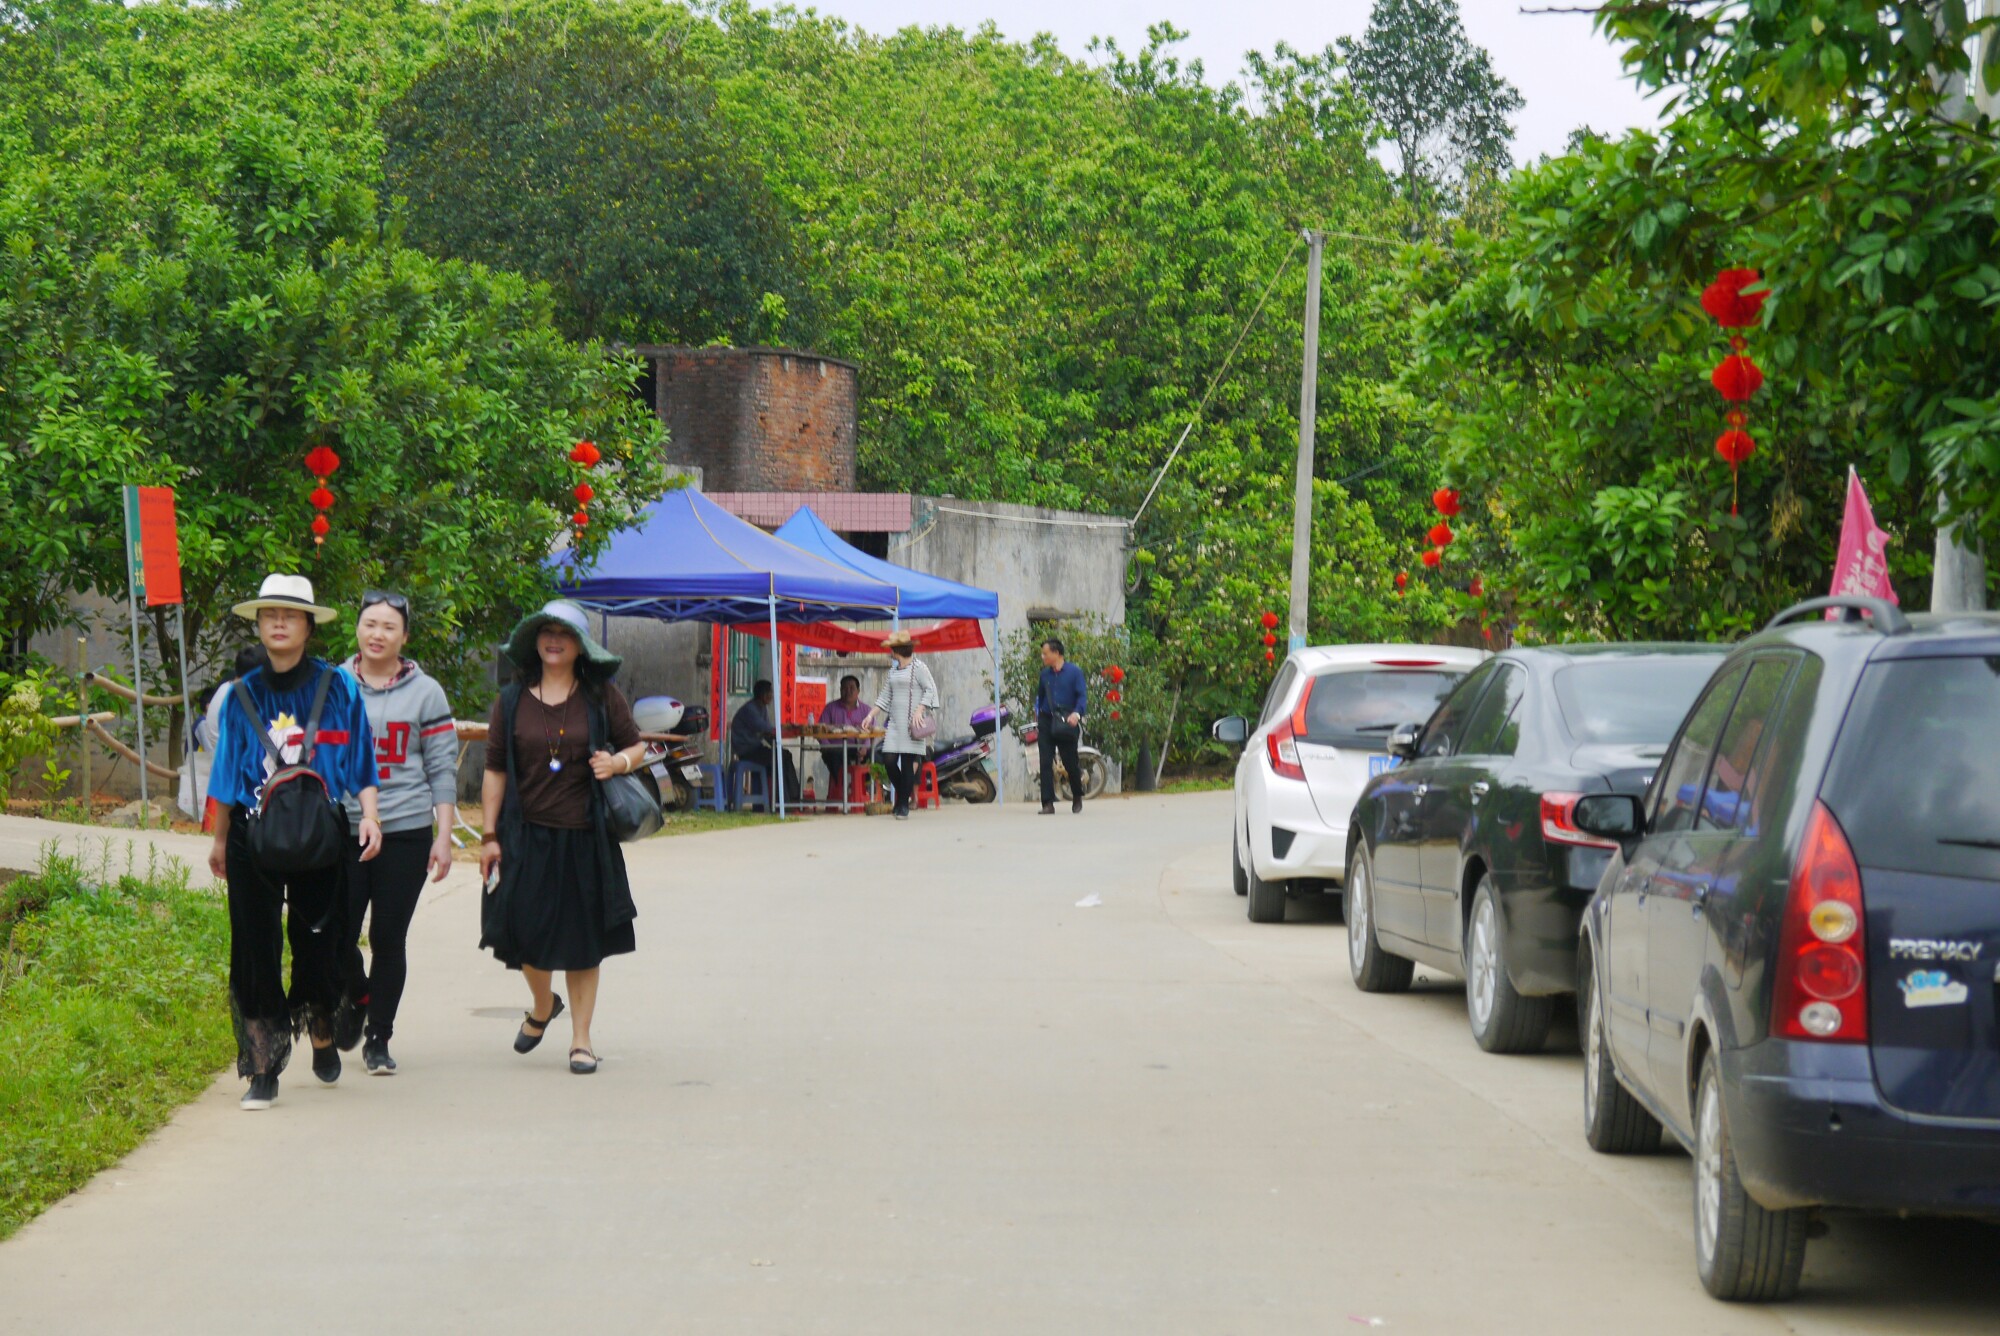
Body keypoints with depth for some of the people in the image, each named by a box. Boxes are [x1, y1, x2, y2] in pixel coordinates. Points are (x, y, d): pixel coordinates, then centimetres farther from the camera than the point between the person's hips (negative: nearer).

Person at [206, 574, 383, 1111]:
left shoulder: (338, 687, 1)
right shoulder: (243, 694, 6)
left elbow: (360, 764, 4)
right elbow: (228, 775, 12)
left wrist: (369, 814, -9)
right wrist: (219, 840, 15)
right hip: (254, 835, 1)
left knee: (317, 941, 4)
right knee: (256, 949, -3)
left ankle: (322, 1037, 32)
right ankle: (263, 1070, 1)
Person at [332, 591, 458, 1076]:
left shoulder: (425, 693, 5)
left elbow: (442, 769, 5)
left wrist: (444, 836, -1)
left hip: (406, 831, -1)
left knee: (388, 939, 1)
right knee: (337, 935, -5)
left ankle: (379, 1038, 13)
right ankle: (355, 997, 27)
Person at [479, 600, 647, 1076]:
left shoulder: (602, 697, 2)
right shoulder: (512, 701, 4)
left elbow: (636, 747, 10)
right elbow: (495, 771, 5)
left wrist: (618, 762, -13)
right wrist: (490, 836, 0)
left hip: (585, 837, -1)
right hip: (526, 835, 1)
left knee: (583, 938, 3)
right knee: (525, 928, -2)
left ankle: (581, 1038, 12)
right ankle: (542, 1005, 29)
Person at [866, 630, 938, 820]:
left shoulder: (918, 667, -4)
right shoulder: (893, 671, 16)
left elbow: (930, 690, -7)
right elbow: (885, 697, 20)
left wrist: (919, 710, -18)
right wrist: (871, 715, 12)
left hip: (911, 724, -6)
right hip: (894, 722, 6)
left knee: (908, 762, -6)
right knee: (889, 760, -5)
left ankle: (904, 806, -1)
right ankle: (902, 795, 15)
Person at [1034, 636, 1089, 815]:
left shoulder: (1074, 672, -3)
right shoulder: (1045, 674, 9)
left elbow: (1083, 696, -9)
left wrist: (1076, 714, -26)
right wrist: (1038, 720, 16)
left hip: (1066, 724, -3)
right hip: (1046, 722, 3)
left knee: (1070, 762, 5)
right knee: (1046, 763, -6)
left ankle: (1077, 797, 31)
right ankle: (1048, 803, -5)